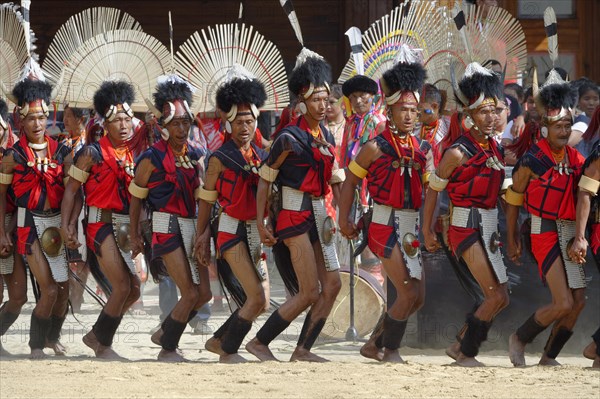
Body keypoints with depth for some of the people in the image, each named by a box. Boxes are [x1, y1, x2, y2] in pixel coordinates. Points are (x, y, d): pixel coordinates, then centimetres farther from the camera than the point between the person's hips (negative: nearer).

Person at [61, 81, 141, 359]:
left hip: (127, 228, 6)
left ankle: (96, 336, 22)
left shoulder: (134, 154, 9)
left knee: (134, 289, 6)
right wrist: (66, 226, -12)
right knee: (122, 287, -12)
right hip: (103, 225, -6)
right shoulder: (92, 153, -7)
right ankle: (103, 346, 1)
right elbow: (72, 190, -5)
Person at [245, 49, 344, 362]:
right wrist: (261, 224, -11)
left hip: (318, 216, 8)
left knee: (332, 286, 4)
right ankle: (259, 343, -1)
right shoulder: (290, 138, -11)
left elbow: (336, 179, 18)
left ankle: (303, 350, 10)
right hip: (295, 216, -8)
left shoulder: (325, 136, 12)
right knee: (310, 293, -10)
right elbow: (265, 179, -8)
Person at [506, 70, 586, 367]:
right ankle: (518, 340, 8)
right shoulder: (532, 161, -11)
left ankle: (549, 357, 19)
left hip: (570, 233, 6)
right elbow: (513, 200, -1)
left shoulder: (576, 159, 5)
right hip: (545, 233, -6)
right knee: (563, 303, -13)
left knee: (578, 301, 4)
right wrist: (512, 240, 3)